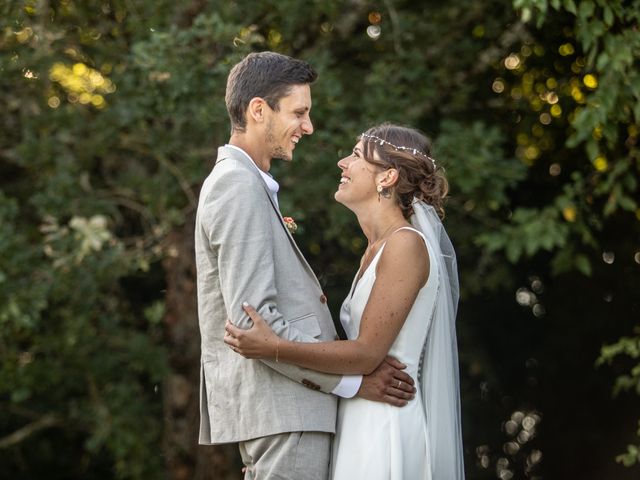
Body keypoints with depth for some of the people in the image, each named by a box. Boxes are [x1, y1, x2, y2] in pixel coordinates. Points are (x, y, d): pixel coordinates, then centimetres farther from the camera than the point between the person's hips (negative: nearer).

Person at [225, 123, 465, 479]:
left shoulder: (406, 244, -12)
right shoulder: (377, 249, 16)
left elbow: (367, 353, -17)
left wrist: (274, 349, -23)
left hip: (384, 427, -9)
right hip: (363, 422, 9)